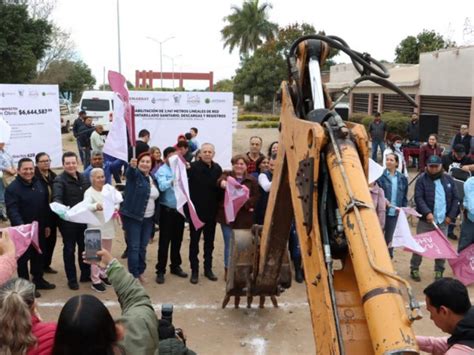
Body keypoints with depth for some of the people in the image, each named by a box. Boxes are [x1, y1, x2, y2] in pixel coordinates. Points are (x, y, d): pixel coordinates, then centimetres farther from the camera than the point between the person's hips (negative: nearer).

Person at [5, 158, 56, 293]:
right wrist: (21, 226, -39)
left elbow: (45, 206, 14)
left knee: (38, 255, 18)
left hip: (39, 229, 6)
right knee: (23, 258, 5)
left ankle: (38, 280, 33)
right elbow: (12, 211, -25)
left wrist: (47, 225, 14)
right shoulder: (12, 188, -15)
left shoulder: (40, 184, 7)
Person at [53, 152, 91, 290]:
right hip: (68, 221, -5)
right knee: (69, 249, 7)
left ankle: (86, 275, 31)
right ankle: (72, 279, 18)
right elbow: (57, 198, -28)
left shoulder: (83, 177, 7)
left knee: (85, 247, 16)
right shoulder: (59, 180, -13)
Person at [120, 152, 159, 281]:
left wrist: (155, 217, 16)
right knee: (134, 247, -3)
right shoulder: (134, 174, -8)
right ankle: (134, 276, 5)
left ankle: (140, 272, 27)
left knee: (143, 247, 14)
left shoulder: (153, 179, 10)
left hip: (148, 218, 6)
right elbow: (130, 172, -34)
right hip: (133, 217, -6)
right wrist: (132, 165, -58)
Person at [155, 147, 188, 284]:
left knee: (177, 240, 15)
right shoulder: (162, 170, -7)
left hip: (180, 209, 5)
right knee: (164, 241, 0)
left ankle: (175, 266, 29)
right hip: (167, 210, -5)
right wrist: (173, 181, -41)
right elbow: (162, 186, -25)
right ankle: (160, 270, 8)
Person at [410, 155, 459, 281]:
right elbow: (418, 198, -12)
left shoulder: (448, 180, 6)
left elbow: (455, 198, 8)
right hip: (426, 220, -3)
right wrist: (427, 212, -24)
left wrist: (451, 216, 0)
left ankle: (439, 271, 23)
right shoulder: (422, 180, -5)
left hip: (443, 220, 3)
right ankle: (414, 269, 18)